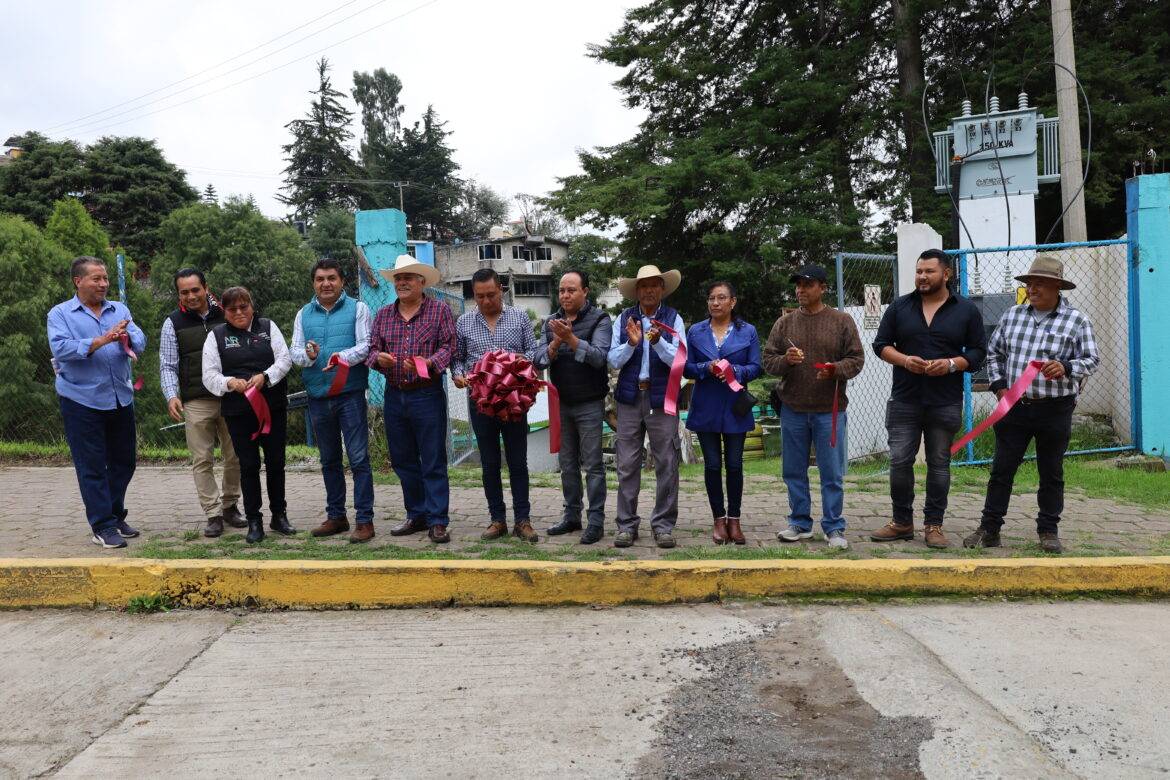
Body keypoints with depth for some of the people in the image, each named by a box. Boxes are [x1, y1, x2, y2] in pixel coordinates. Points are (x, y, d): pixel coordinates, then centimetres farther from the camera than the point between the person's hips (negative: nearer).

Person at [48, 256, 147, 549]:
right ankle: (102, 526, 7)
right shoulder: (60, 314, -1)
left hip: (121, 399, 4)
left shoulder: (120, 310, 9)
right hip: (82, 401, -4)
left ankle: (115, 515, 29)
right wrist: (100, 341, -28)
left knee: (124, 461, 13)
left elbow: (140, 342, -5)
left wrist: (126, 337, -28)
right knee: (92, 466, 0)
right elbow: (61, 349, -17)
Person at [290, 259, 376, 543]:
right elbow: (294, 350, 8)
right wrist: (307, 355, -15)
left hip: (350, 394, -4)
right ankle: (336, 516, 25)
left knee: (358, 458, -6)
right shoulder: (304, 314, 13)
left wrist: (344, 357, -26)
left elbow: (366, 345, -7)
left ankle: (364, 520, -1)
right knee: (329, 460, 14)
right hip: (317, 397, 5)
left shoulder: (357, 308, 3)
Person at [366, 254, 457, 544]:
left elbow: (449, 346, -7)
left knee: (433, 463, -2)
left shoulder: (440, 310, 0)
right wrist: (378, 357, -12)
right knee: (403, 461, 12)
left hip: (428, 394, -5)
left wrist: (428, 363, -24)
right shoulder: (383, 314, 12)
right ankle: (416, 515, 25)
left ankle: (437, 522, 4)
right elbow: (371, 349, 10)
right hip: (393, 395, 5)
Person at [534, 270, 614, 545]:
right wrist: (556, 342, -21)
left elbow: (599, 357, -20)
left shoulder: (599, 319, -6)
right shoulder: (550, 322, 8)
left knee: (593, 465, -1)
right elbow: (539, 360, -2)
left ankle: (596, 521, 4)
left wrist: (571, 338, -30)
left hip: (590, 403, -5)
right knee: (567, 464, 12)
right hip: (561, 403, 5)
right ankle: (571, 516, 22)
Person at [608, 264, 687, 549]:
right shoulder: (624, 319, 7)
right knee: (627, 465, 4)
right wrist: (631, 343, -16)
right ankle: (626, 524, 12)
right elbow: (614, 360, 1)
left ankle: (663, 525, 12)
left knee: (666, 464, 2)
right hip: (630, 398, 1)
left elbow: (678, 359, -8)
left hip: (662, 399, -1)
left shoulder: (673, 319, 3)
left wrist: (658, 342, -24)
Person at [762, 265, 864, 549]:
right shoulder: (784, 323, 8)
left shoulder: (842, 321, 2)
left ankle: (834, 528, 13)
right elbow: (768, 359, 6)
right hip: (793, 409, 3)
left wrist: (835, 369, -18)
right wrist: (785, 360, -15)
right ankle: (800, 523, 22)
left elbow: (856, 359, 1)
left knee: (832, 473, 2)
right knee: (794, 471, 10)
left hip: (829, 409, -2)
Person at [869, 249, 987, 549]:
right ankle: (901, 522, 15)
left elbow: (978, 351, 5)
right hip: (904, 400, 1)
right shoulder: (899, 307, 7)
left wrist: (952, 364, -14)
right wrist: (904, 360, -11)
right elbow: (881, 344, 8)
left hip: (946, 403, -1)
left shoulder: (966, 310, 4)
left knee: (939, 464, 6)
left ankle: (933, 524, 16)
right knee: (899, 461, 0)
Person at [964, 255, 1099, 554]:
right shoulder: (1012, 315, 7)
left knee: (1051, 473, 8)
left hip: (1054, 410, -2)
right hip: (1014, 406, 2)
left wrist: (1066, 368, -22)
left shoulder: (1077, 321, -1)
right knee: (1002, 469, 4)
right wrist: (999, 385, 2)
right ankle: (989, 529, 12)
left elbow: (1091, 359, -2)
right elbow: (993, 353, 14)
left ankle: (1048, 531, 21)